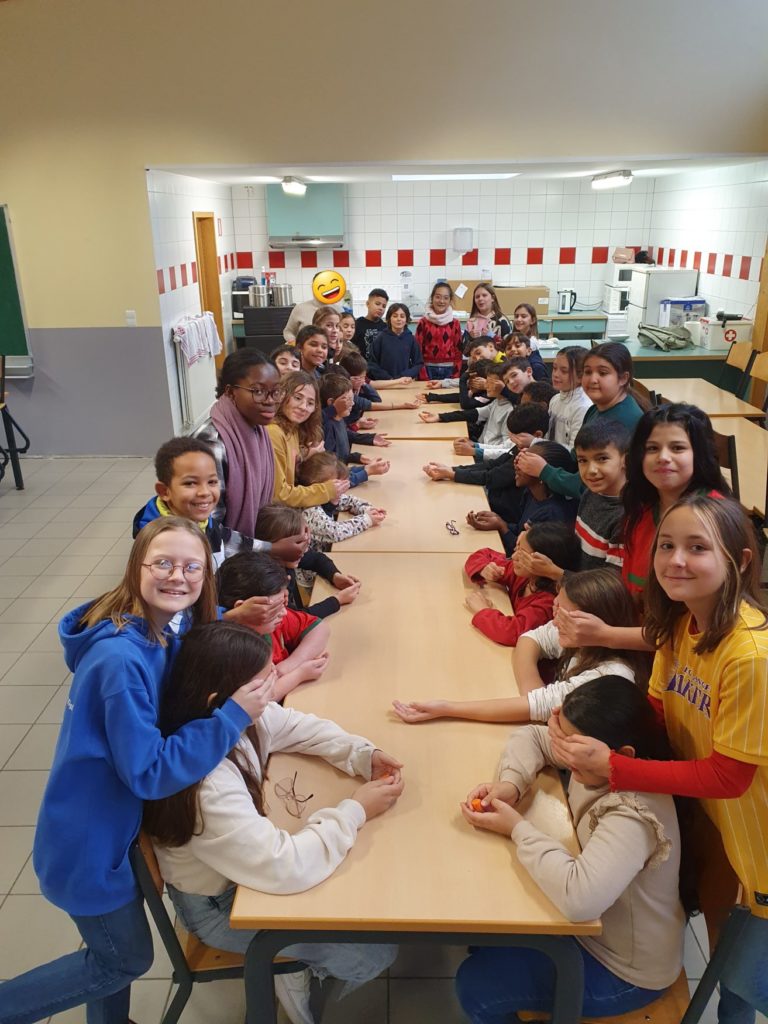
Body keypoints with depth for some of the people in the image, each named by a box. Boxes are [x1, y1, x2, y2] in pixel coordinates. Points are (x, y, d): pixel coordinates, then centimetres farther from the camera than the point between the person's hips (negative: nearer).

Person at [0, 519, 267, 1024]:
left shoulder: (160, 632, -7)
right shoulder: (121, 658, -33)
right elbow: (150, 773, -30)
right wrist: (233, 715, -32)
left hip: (113, 822, 8)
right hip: (89, 839, -8)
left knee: (114, 946, 28)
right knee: (127, 959, 15)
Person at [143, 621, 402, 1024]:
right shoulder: (204, 785, -40)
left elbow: (299, 728, -1)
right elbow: (285, 868, -41)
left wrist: (362, 755, -17)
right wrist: (354, 811, -28)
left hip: (250, 864, 8)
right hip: (220, 903, -7)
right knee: (374, 953, -3)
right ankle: (301, 979, 24)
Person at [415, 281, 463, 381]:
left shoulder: (455, 323, 6)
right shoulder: (423, 323, 1)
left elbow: (458, 351, 7)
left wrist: (455, 377, -4)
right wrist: (424, 377, -9)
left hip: (449, 370, 2)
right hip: (428, 370, -1)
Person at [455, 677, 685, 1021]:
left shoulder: (633, 815, -37)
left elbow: (579, 896, -50)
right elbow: (531, 737, 2)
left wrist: (517, 828, -34)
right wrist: (509, 784, -19)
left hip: (623, 972, -8)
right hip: (592, 925, 8)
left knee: (474, 986, -5)